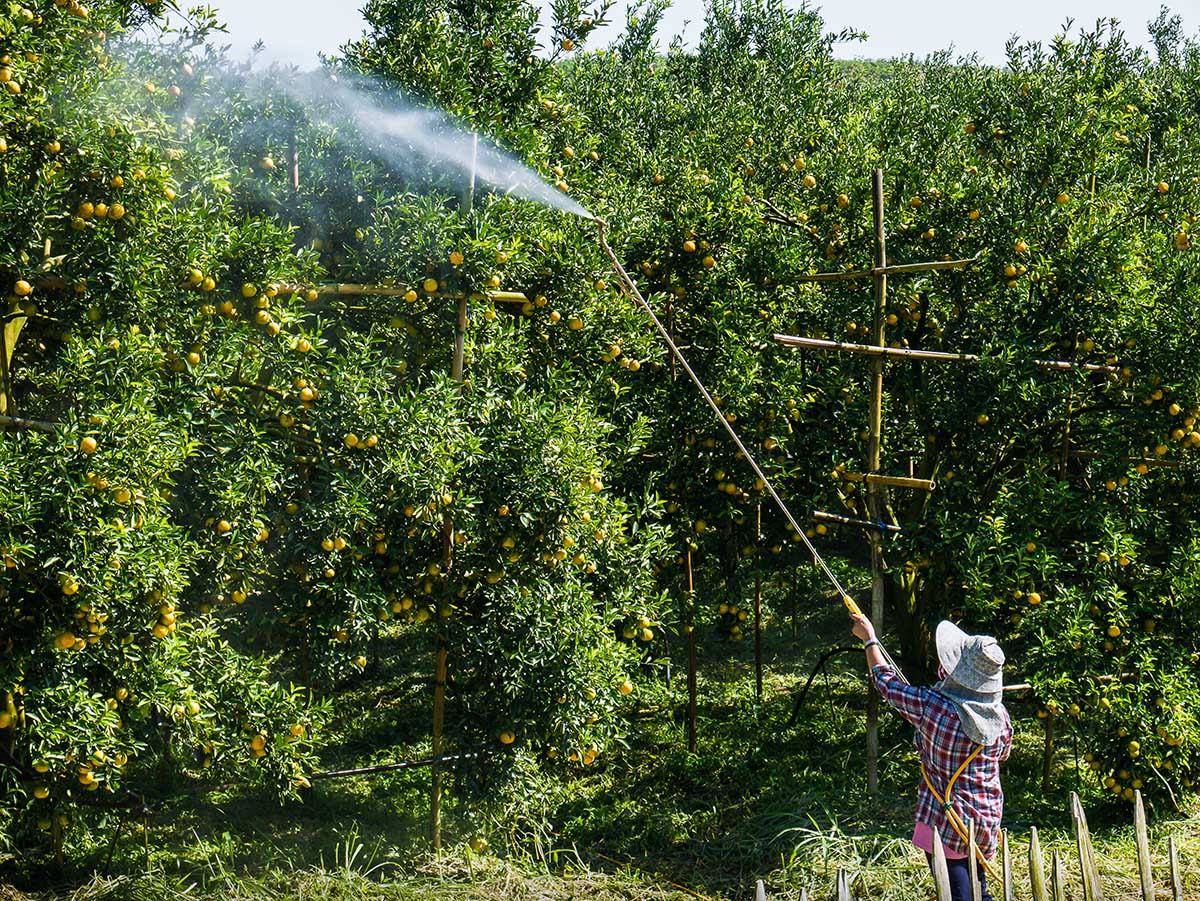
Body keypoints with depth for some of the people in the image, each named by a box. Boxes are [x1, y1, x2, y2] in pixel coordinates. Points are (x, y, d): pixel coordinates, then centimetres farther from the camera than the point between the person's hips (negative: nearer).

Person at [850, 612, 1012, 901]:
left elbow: (885, 681, -5)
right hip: (988, 820, 5)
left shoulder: (932, 706, -22)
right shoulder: (1000, 715, -7)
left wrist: (869, 639, 10)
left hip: (944, 823, -5)